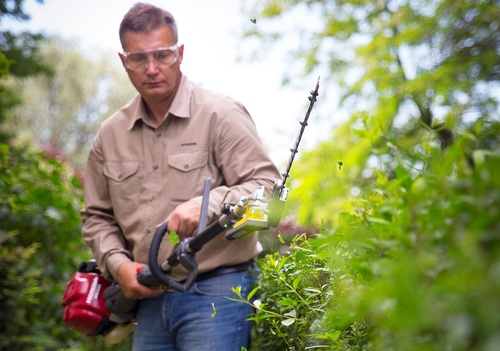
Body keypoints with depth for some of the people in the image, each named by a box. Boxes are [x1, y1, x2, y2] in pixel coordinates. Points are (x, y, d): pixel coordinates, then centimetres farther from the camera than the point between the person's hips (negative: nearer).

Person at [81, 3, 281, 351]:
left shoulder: (221, 114, -6)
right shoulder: (110, 135, 10)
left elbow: (268, 187, -11)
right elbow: (97, 217, 18)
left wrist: (208, 204, -26)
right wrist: (118, 264, 1)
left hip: (216, 293, -5)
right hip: (149, 299, 6)